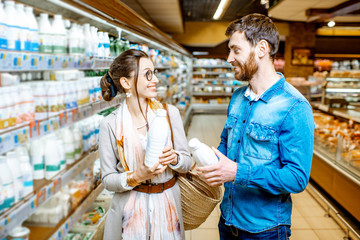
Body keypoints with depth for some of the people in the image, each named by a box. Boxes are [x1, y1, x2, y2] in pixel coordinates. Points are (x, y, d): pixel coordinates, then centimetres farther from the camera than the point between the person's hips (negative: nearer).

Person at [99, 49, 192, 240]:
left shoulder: (169, 112, -5)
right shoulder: (110, 124, -9)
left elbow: (187, 162, 0)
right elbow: (107, 179, -5)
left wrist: (174, 158, -21)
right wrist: (135, 177, -22)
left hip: (167, 205, 2)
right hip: (130, 208, -1)